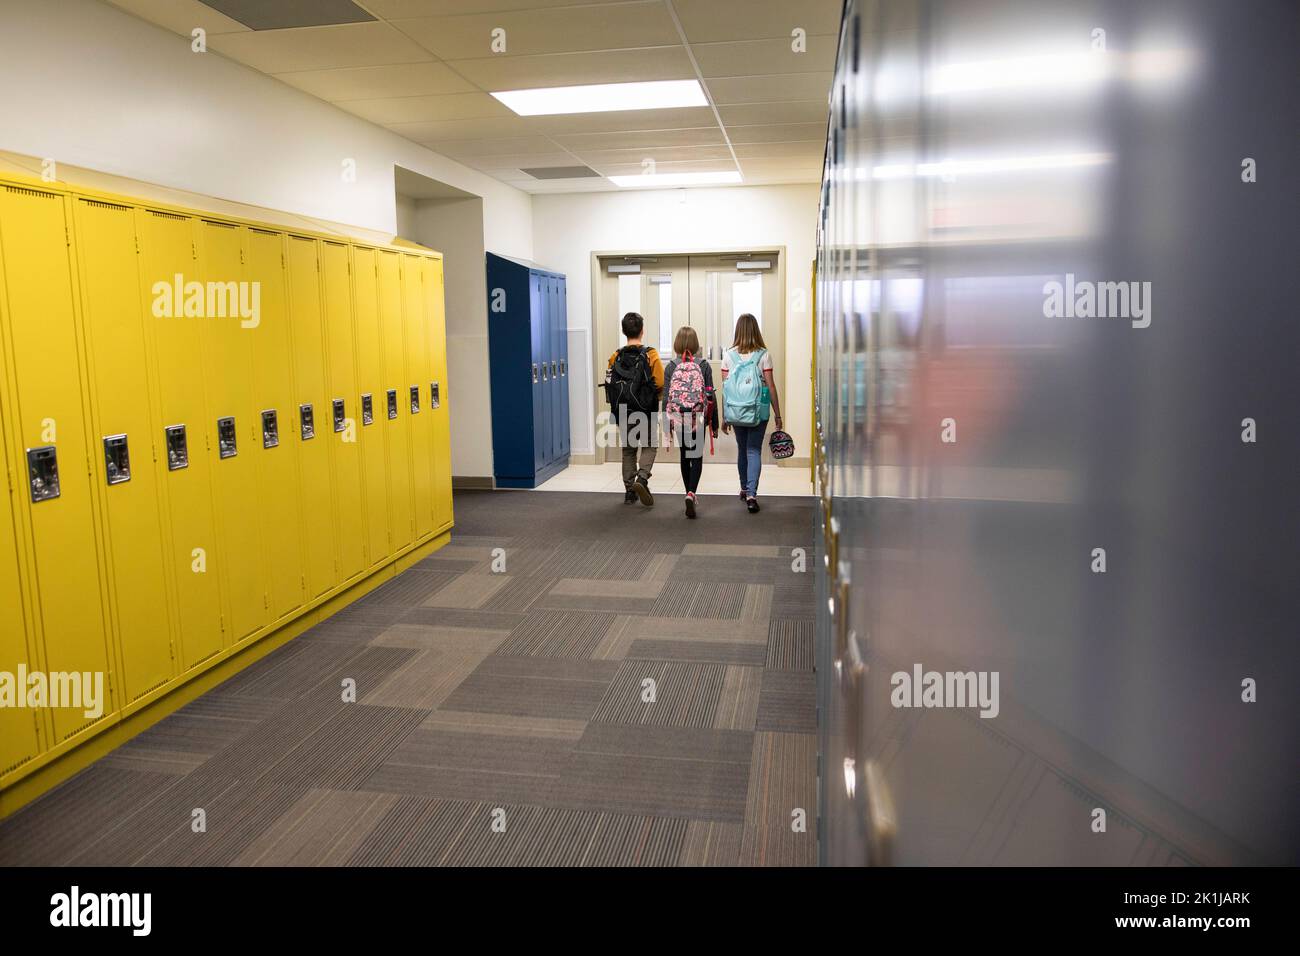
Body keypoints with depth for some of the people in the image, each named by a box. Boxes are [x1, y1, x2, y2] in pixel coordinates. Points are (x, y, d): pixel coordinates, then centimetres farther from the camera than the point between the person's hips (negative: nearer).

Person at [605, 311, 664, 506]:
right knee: (649, 446, 11)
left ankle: (629, 491, 15)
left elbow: (609, 384, -2)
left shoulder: (616, 357, -1)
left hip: (623, 412, 3)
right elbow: (660, 384, -13)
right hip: (646, 411, -3)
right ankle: (642, 479, -12)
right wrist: (654, 397, 8)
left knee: (628, 450, 14)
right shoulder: (650, 355, -9)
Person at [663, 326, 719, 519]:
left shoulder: (671, 367, -1)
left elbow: (666, 397, -2)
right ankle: (691, 494, -16)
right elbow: (710, 396, -2)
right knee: (697, 457, 5)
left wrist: (667, 425, 4)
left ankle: (689, 495, 25)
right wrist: (714, 424, 5)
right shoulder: (703, 366, -3)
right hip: (699, 419, -1)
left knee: (684, 457, 17)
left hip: (678, 419, 1)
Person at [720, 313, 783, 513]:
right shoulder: (763, 355, -4)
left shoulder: (728, 355, 1)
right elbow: (771, 387, -4)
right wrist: (778, 415, 3)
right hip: (758, 412, -2)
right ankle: (751, 494, -12)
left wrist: (724, 417, 9)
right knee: (754, 450, 0)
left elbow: (724, 389, 2)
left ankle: (744, 489, 31)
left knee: (742, 449, 18)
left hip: (735, 411, 2)